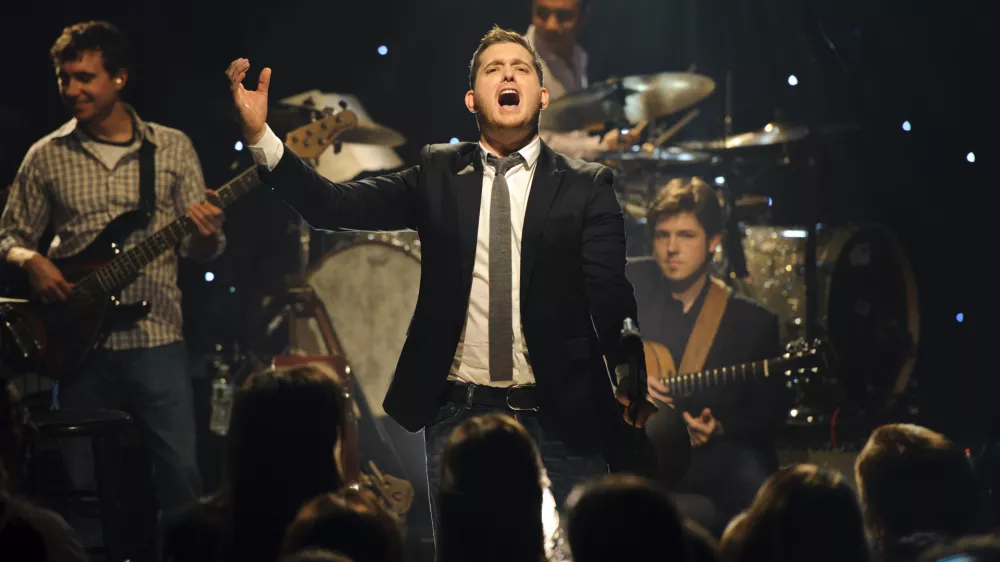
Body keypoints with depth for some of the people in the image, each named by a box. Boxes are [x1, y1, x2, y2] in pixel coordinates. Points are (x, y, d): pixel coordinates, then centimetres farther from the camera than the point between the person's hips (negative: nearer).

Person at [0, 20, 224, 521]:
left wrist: (206, 235, -17)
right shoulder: (46, 157, 6)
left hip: (156, 341, -1)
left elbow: (199, 249, 6)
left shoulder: (172, 149, 5)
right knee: (85, 481, 3)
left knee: (181, 473, -8)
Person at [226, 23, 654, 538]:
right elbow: (336, 206, -2)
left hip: (559, 421, -2)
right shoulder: (438, 175, 7)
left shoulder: (587, 187, 1)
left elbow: (610, 295, -8)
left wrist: (631, 379, -23)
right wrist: (259, 136, -14)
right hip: (458, 417, 2)